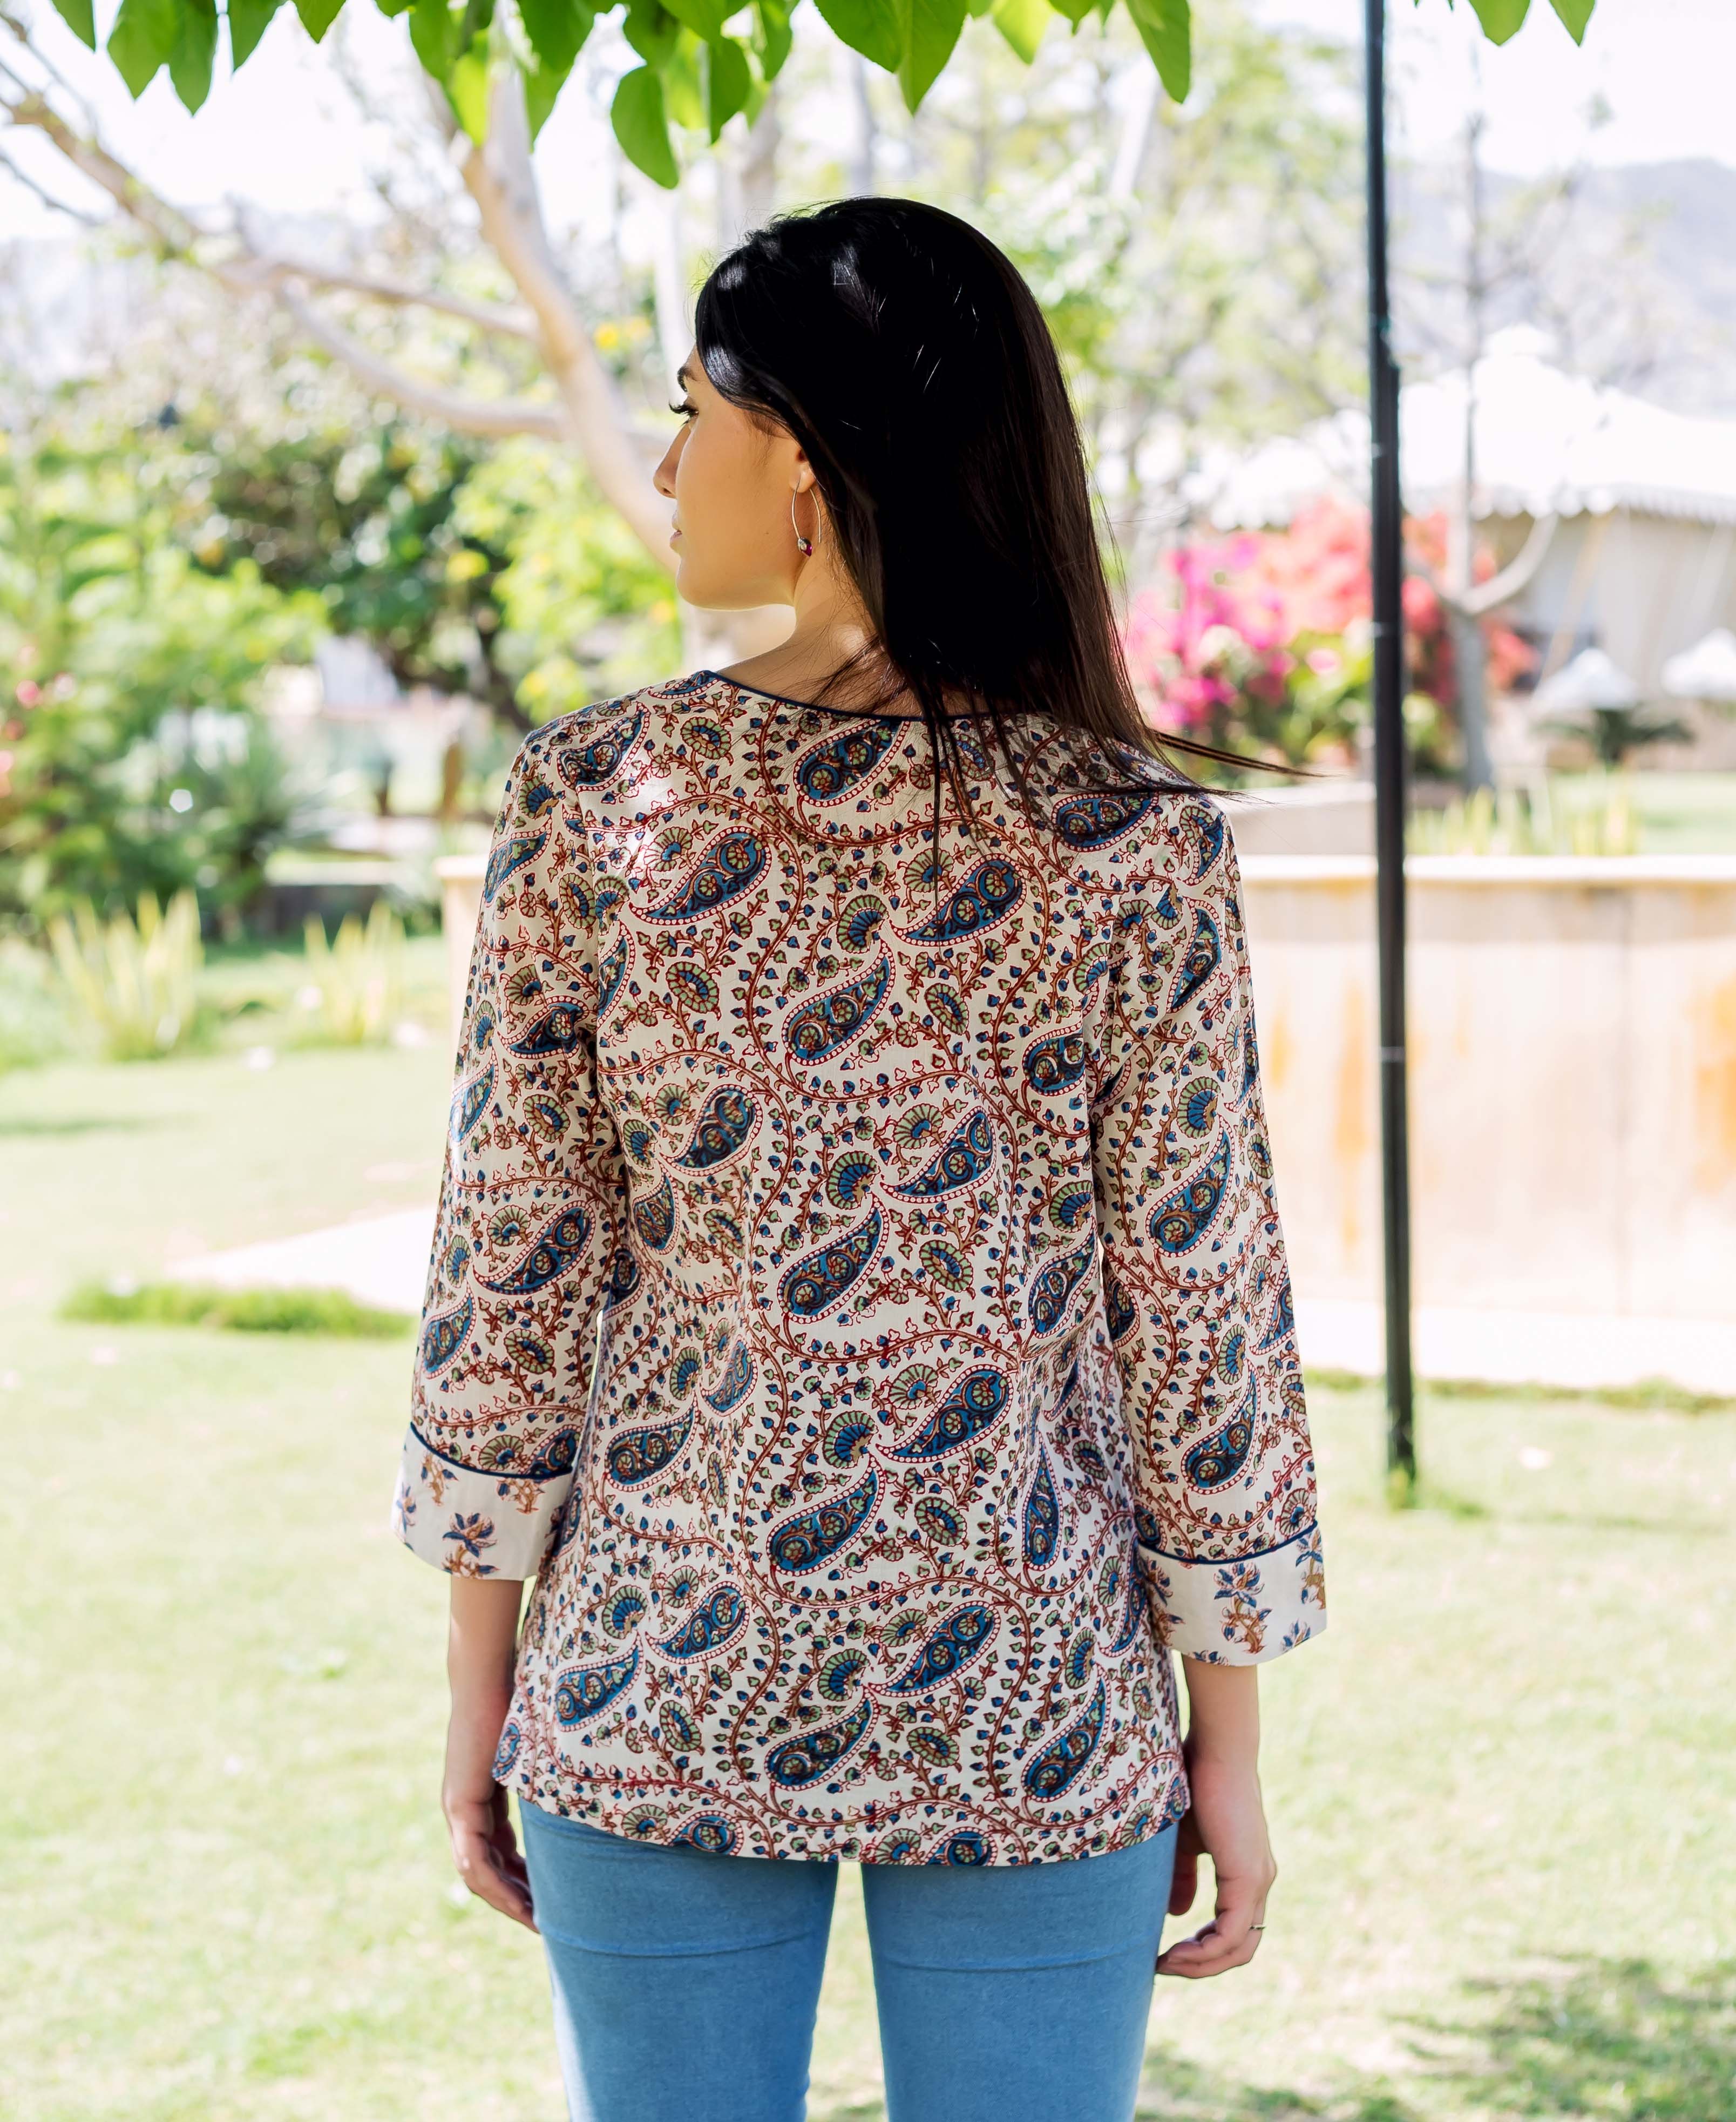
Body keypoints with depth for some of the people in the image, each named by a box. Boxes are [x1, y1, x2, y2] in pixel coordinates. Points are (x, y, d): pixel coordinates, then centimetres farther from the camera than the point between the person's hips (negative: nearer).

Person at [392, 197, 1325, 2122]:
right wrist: (1227, 1740, 4)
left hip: (655, 1679, 1)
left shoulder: (589, 798, -8)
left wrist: (482, 1683, 6)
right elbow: (1193, 1313, -6)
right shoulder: (1135, 843, -9)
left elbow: (506, 1282, -4)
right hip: (1029, 1703, 0)